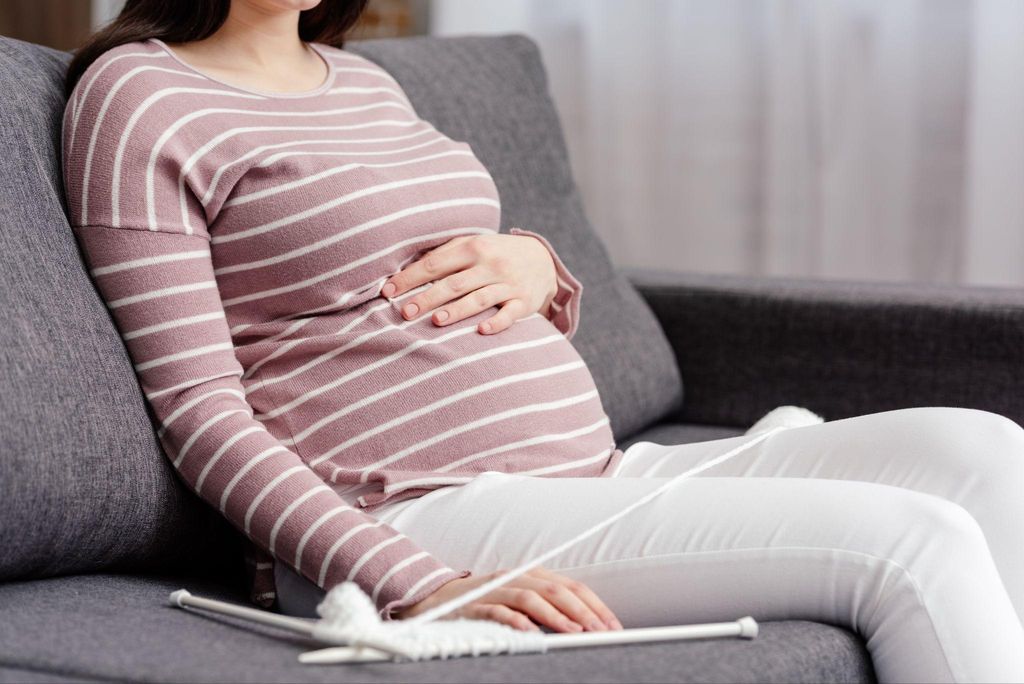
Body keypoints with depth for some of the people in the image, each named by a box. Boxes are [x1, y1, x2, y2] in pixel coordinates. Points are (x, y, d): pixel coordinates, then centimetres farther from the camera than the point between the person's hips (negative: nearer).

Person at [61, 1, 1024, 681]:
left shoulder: (365, 82, 22)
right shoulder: (135, 98, -1)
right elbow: (199, 411, -11)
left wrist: (536, 266, 2)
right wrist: (422, 589, -23)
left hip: (597, 475, 8)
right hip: (413, 519, -8)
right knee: (914, 544, -22)